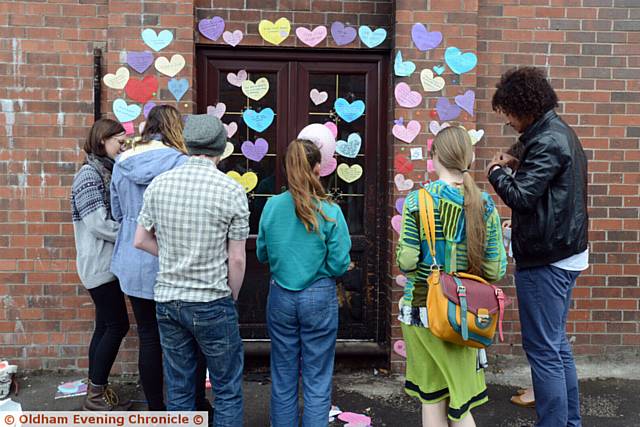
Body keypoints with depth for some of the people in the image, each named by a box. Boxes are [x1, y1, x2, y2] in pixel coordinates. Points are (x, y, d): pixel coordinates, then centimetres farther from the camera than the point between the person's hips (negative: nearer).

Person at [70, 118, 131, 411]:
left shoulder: (107, 172, 13)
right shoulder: (90, 174, -14)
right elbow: (99, 224, -21)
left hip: (107, 263, 8)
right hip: (100, 264, -8)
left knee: (106, 326, 11)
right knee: (117, 325, -4)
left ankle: (96, 392, 21)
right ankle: (96, 395, 8)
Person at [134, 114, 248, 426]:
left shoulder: (159, 184, -1)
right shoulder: (231, 190, -12)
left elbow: (140, 240, 7)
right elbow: (237, 259, -9)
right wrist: (232, 297, 5)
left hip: (167, 300, 4)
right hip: (211, 304, -4)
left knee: (178, 391, 16)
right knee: (227, 391, 10)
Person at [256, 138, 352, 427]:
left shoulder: (272, 206, -4)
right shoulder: (330, 211, -12)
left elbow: (262, 254, 7)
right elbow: (339, 265, -10)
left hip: (281, 297, 3)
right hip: (319, 297, -3)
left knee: (283, 379, 15)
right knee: (317, 381, 8)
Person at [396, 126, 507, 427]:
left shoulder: (417, 200, -10)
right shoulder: (484, 204, -5)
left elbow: (406, 262, -14)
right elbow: (495, 270, -5)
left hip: (422, 308, -1)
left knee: (432, 399, 14)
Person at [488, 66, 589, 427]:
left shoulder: (547, 142, -18)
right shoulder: (562, 133, 14)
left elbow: (521, 196, -21)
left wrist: (497, 171, -4)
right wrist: (519, 166, 6)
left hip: (545, 260, -10)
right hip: (566, 253, 10)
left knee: (544, 350, -3)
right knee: (558, 344, 17)